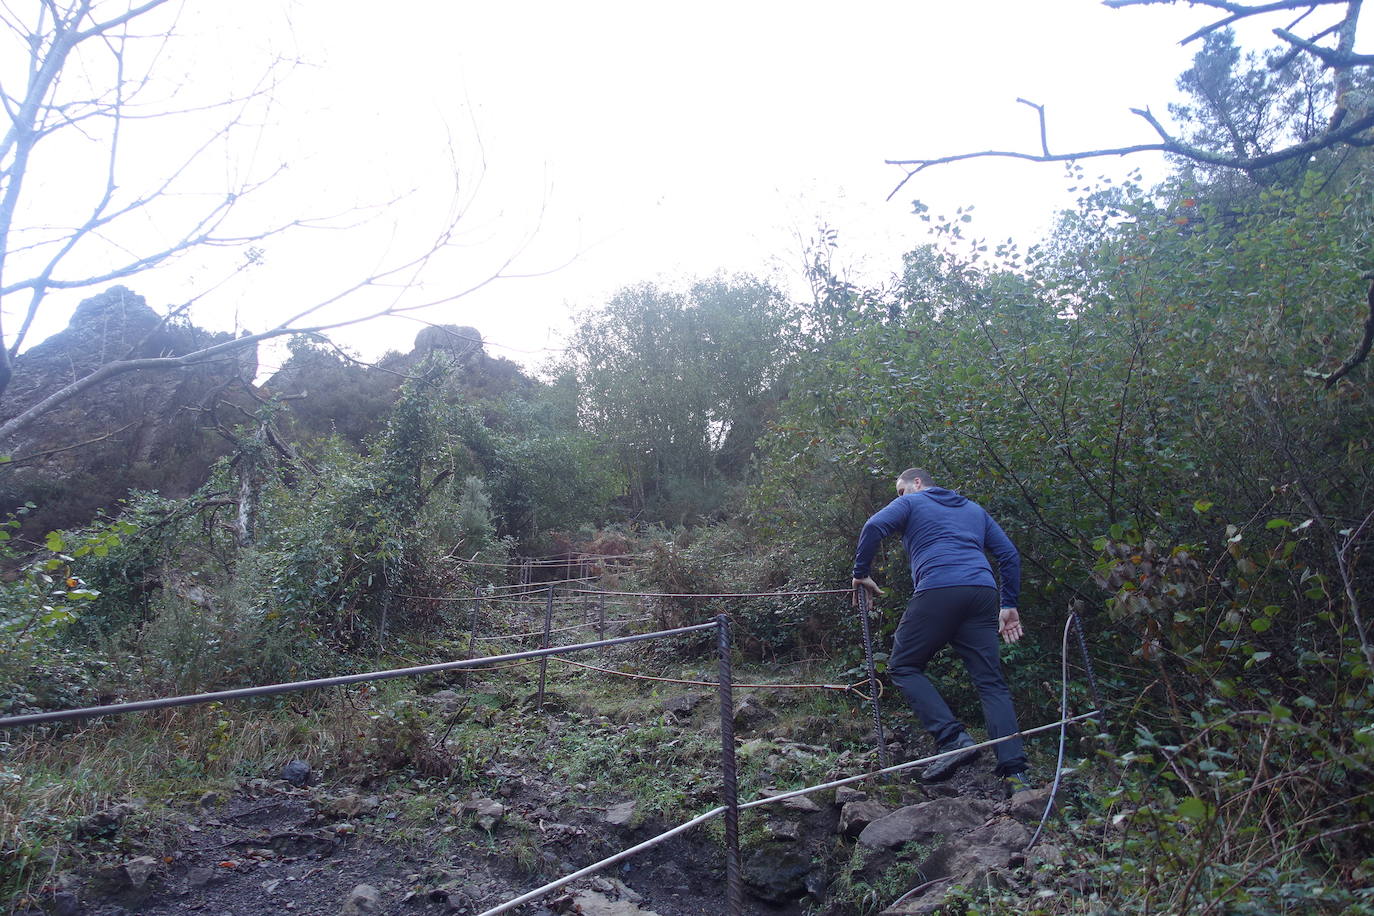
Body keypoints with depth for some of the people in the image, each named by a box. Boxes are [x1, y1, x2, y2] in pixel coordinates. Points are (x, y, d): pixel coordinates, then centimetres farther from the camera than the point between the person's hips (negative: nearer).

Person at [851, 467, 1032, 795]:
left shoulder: (911, 503, 16)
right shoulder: (974, 509, 32)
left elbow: (874, 526, -4)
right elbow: (1009, 553, 25)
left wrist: (861, 573, 5)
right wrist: (1009, 604, 23)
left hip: (937, 590, -5)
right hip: (983, 594, 5)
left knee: (903, 666, 6)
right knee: (991, 682, 6)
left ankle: (953, 739, -10)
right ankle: (1015, 773, -3)